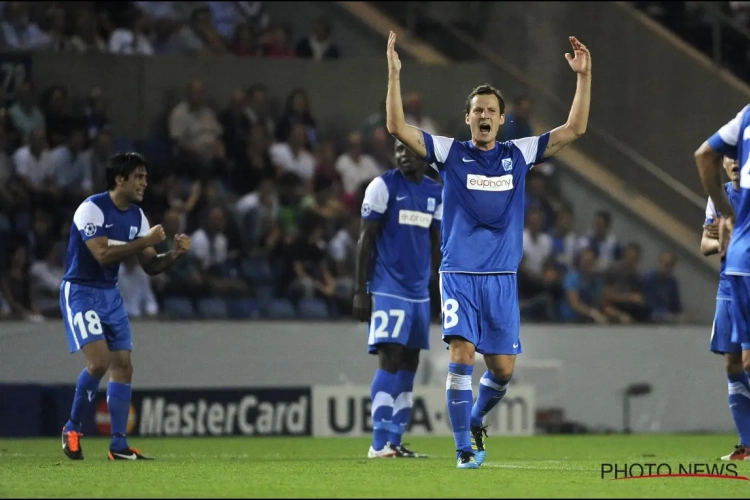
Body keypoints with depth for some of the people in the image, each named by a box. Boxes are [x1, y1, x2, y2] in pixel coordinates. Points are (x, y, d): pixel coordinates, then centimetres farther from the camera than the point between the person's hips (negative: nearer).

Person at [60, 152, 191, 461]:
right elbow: (102, 254, -28)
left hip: (110, 294, 8)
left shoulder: (137, 216, 5)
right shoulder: (92, 209, -18)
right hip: (80, 292, -8)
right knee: (99, 361, -20)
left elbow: (150, 266, 7)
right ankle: (72, 429, -1)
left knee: (123, 366, 1)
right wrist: (145, 241, -27)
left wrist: (174, 254, -12)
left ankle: (119, 445, 4)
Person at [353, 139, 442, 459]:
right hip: (388, 289, -6)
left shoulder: (436, 193, 12)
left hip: (420, 292, 6)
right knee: (390, 360, -14)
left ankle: (395, 442, 11)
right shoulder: (383, 187, -5)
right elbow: (365, 240, -5)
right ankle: (379, 444, -15)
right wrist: (360, 292, -10)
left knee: (408, 365, 6)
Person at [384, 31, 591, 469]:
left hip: (502, 277, 2)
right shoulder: (451, 153, 2)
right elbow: (398, 127, -8)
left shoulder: (518, 155, 8)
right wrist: (394, 75, -18)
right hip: (459, 274, -2)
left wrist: (584, 76, -4)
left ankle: (476, 420, 31)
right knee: (461, 356, -15)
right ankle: (464, 448, -9)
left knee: (503, 369, 2)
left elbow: (575, 129, 5)